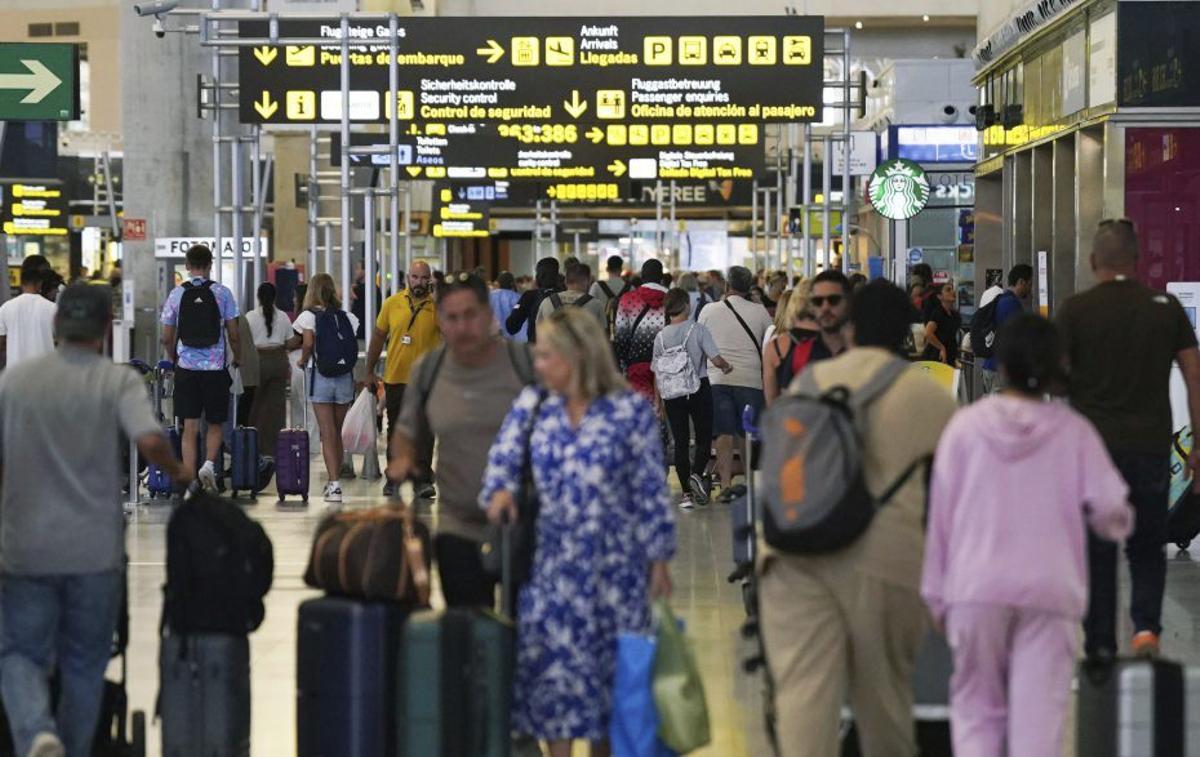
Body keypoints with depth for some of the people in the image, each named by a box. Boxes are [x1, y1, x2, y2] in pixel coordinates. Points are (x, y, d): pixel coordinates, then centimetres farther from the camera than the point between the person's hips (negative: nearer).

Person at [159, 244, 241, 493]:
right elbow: (233, 334, -1)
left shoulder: (177, 294, 2)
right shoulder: (222, 293, -2)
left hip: (186, 368, 1)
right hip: (216, 367, -1)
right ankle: (209, 463, -8)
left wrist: (174, 359, 23)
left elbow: (167, 338, 4)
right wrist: (237, 359, 16)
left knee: (189, 427, 3)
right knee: (215, 424, 14)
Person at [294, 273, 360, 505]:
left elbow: (308, 342, -17)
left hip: (320, 376, -4)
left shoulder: (309, 316, -3)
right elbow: (354, 348, 1)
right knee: (337, 433, 16)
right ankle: (335, 480, 23)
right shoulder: (346, 317, 7)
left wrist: (303, 362, -2)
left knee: (328, 433, -4)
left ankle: (334, 485, -12)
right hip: (345, 377, 4)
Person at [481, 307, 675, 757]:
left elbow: (650, 490, -3)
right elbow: (503, 460, 8)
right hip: (551, 563, 3)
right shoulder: (532, 406, 6)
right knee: (552, 661, -1)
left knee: (611, 661, 4)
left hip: (614, 564, -2)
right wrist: (500, 490, -16)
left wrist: (658, 560, -3)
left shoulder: (630, 410, -4)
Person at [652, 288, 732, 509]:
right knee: (704, 437, 10)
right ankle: (696, 474, -15)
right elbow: (716, 360, -13)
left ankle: (687, 493, 8)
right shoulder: (698, 330, -9)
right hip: (699, 388, -2)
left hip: (672, 392, 3)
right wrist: (727, 366, 10)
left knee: (680, 442, 8)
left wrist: (659, 401, 12)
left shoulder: (661, 337, 0)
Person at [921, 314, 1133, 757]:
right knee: (1039, 716, 1)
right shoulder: (1073, 431, -1)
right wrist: (1117, 522, 18)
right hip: (1050, 589, -1)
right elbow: (1110, 509, -6)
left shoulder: (966, 426, 0)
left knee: (977, 707, 13)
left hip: (976, 588, 1)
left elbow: (941, 511, 2)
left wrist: (936, 592, 9)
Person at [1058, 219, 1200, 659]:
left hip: (1092, 444, -1)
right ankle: (1146, 626, -7)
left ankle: (1101, 649, 9)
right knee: (1147, 548, 14)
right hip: (1151, 443, 2)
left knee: (1097, 552, 7)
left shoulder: (1074, 310, -3)